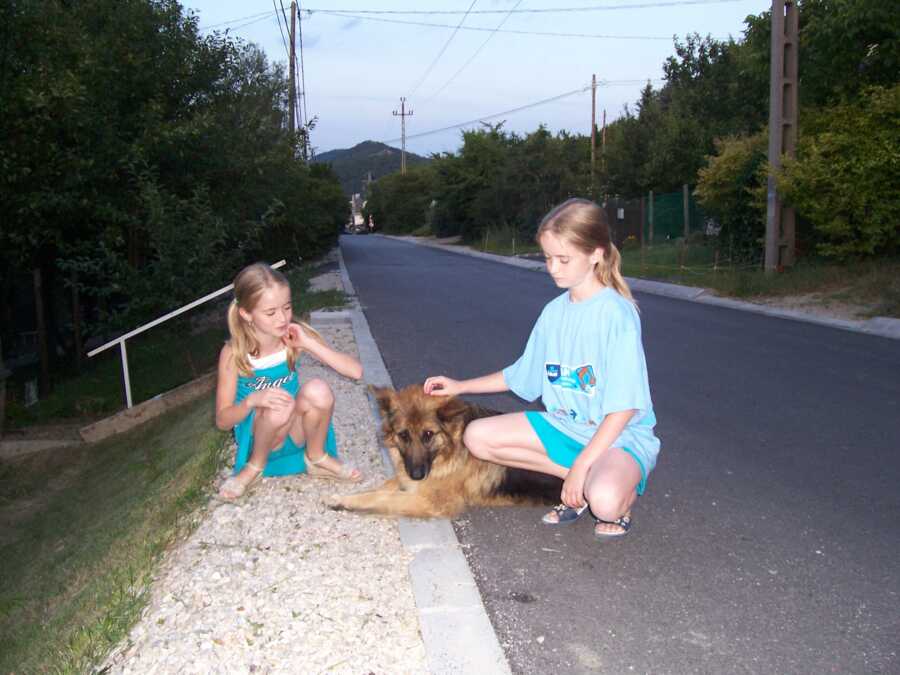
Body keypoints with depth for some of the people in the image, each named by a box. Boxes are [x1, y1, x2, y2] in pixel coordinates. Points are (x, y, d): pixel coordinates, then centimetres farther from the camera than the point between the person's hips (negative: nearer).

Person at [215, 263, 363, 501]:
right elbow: (222, 420, -13)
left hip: (295, 431, 2)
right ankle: (256, 465, -5)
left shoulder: (295, 336, -13)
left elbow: (355, 371, -18)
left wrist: (309, 344, -27)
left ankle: (316, 458, -4)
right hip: (258, 435, -2)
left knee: (318, 389, -30)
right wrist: (251, 401, -33)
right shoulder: (234, 354, -18)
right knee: (279, 406, -36)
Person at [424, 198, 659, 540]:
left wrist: (582, 465, -24)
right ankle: (579, 483, -2)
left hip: (619, 435, -7)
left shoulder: (617, 314, -18)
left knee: (604, 499, -38)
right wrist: (460, 386, 11)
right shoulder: (554, 311, 3)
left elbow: (624, 406, -20)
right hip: (564, 426, 7)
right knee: (477, 436, -7)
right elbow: (521, 375, 15)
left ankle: (624, 492, 3)